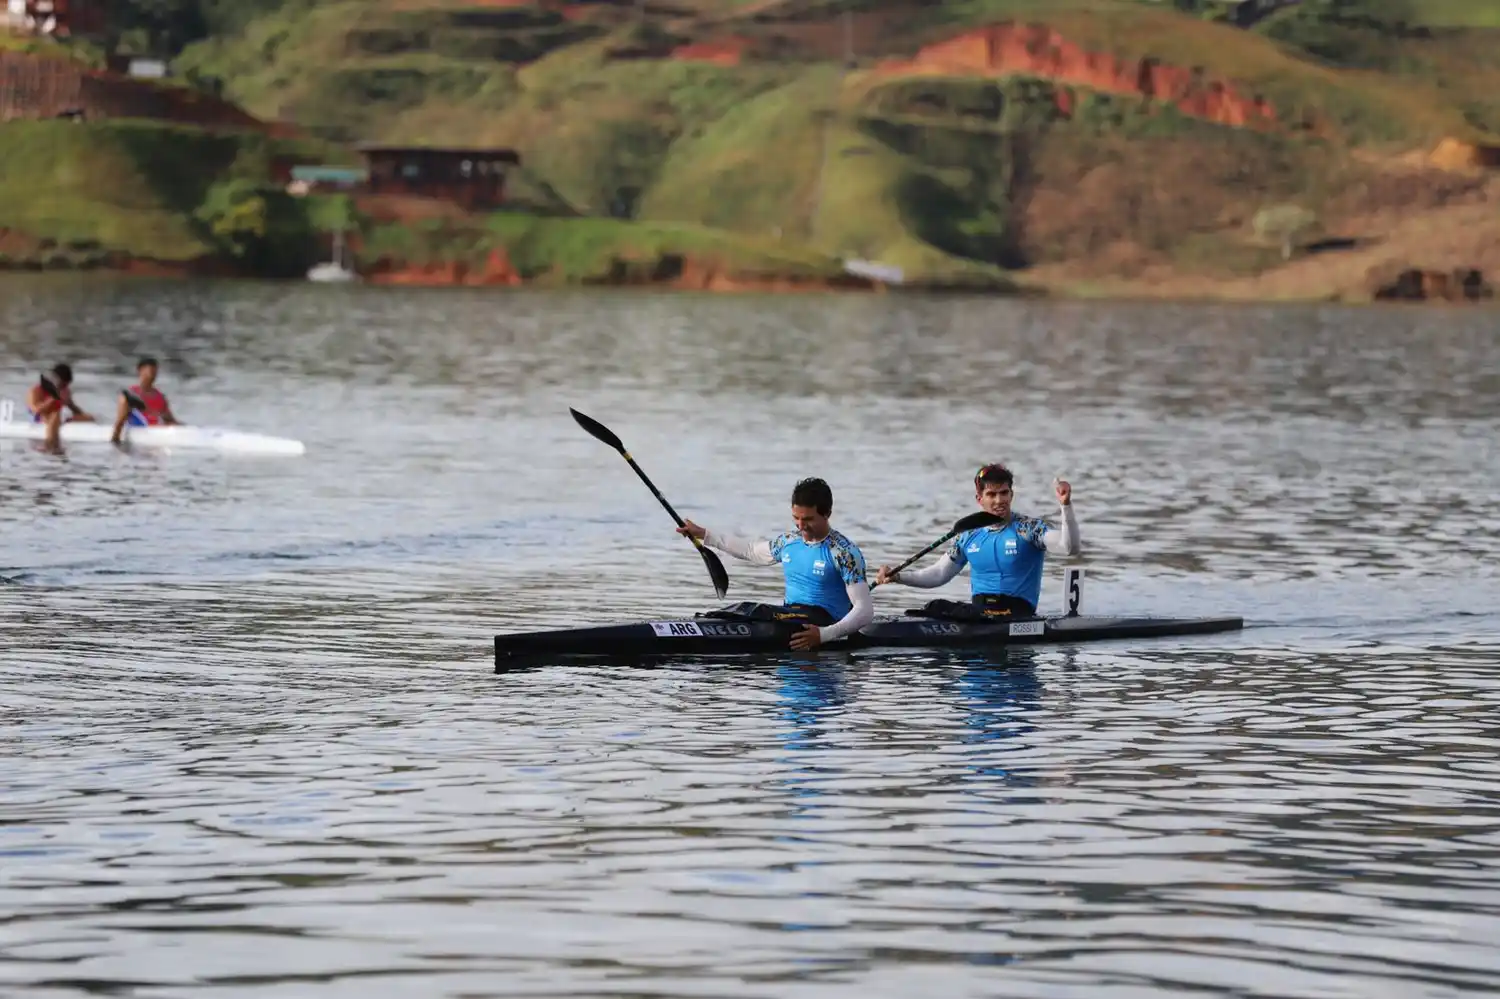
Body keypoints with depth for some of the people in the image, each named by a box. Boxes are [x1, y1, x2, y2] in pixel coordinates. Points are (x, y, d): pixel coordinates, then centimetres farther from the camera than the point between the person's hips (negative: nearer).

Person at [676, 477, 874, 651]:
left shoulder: (845, 553, -10)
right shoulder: (788, 542, 11)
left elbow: (865, 611, -14)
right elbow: (750, 550, 32)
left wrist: (824, 635, -27)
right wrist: (704, 535, 32)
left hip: (822, 622, -7)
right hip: (790, 615, 7)